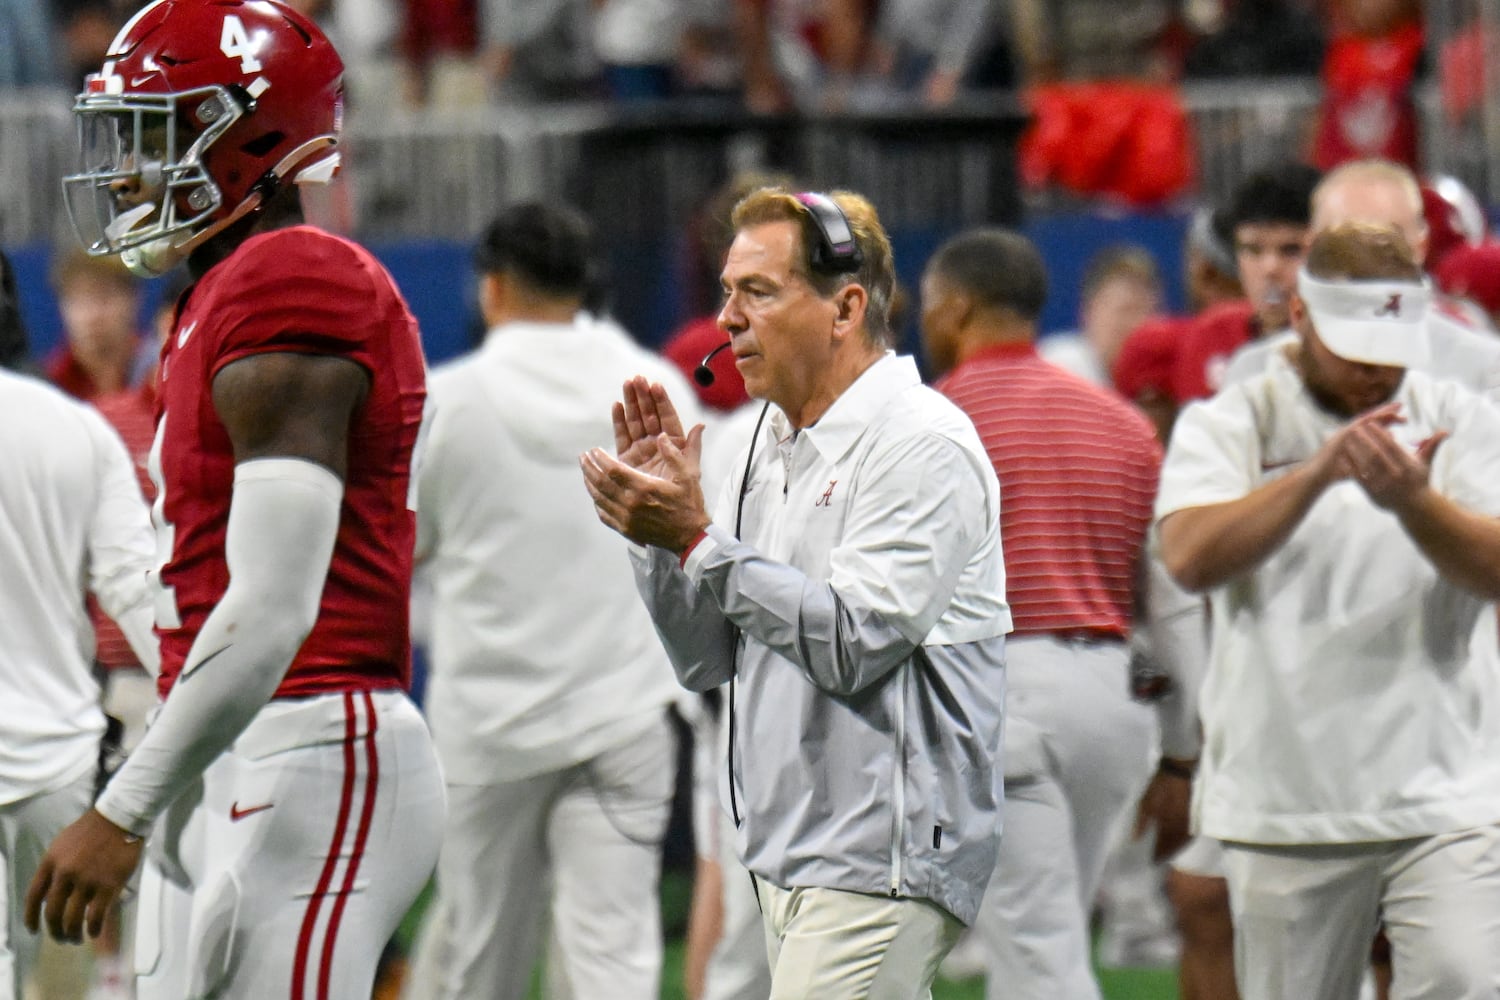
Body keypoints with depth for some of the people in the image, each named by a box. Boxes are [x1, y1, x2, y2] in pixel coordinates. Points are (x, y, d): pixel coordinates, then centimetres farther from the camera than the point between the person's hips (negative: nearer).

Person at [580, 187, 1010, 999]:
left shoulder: (921, 444, -11)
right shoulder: (774, 445, 17)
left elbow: (853, 644, -20)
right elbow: (706, 659, 15)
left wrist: (695, 536, -20)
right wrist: (656, 522, 1)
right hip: (787, 860, 9)